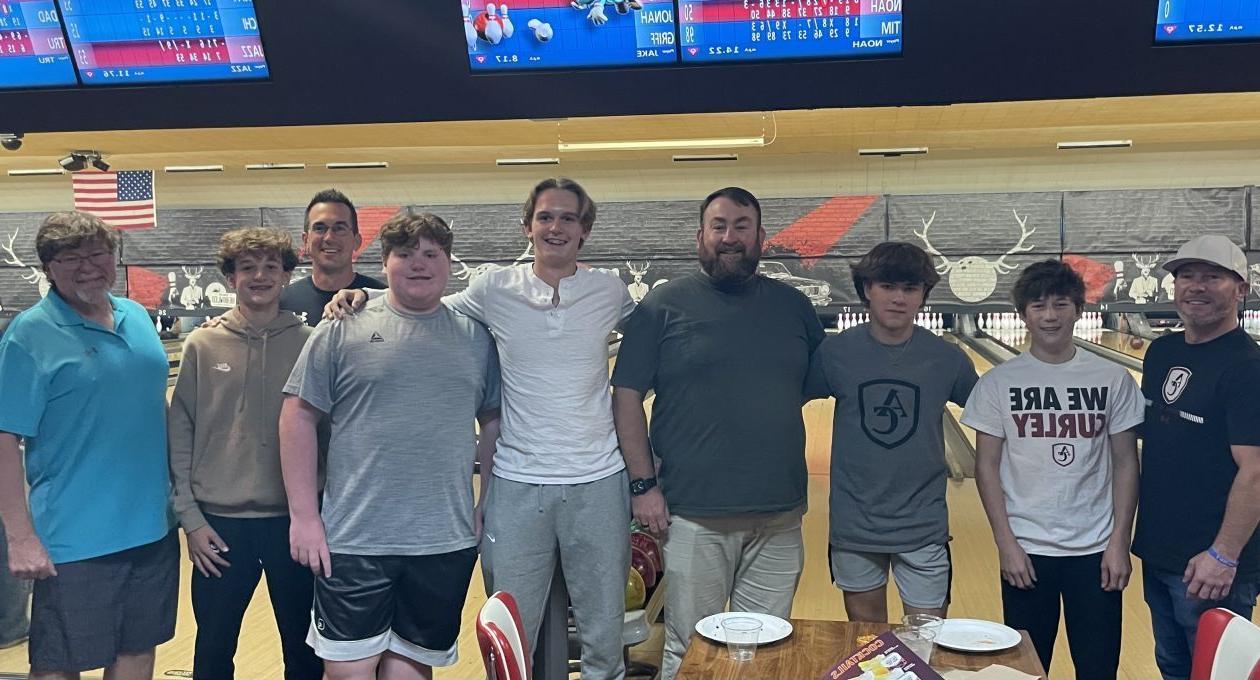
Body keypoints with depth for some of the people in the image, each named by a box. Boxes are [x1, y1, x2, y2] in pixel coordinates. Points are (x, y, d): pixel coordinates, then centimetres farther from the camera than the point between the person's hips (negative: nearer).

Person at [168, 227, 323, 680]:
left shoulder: (308, 342, -2)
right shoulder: (202, 346, 0)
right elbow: (179, 435, 1)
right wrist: (190, 517, -2)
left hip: (293, 521, 0)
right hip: (219, 524, 1)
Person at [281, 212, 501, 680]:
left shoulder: (476, 339, 7)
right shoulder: (342, 331, -1)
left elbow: (494, 421, 13)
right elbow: (298, 417, -1)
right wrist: (303, 515, -5)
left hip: (446, 543, 2)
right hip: (354, 540, -2)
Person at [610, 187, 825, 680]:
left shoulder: (793, 307, 8)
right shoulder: (664, 307, -3)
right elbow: (627, 397, -4)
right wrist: (643, 485, -9)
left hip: (779, 517, 4)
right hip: (694, 516, -3)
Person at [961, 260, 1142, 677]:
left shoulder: (1113, 380, -1)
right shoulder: (998, 382, -4)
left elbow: (1125, 464, 2)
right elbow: (986, 466, -2)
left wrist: (1119, 542, -3)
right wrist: (1005, 543, -7)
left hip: (1095, 549, 1)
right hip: (1026, 549, 0)